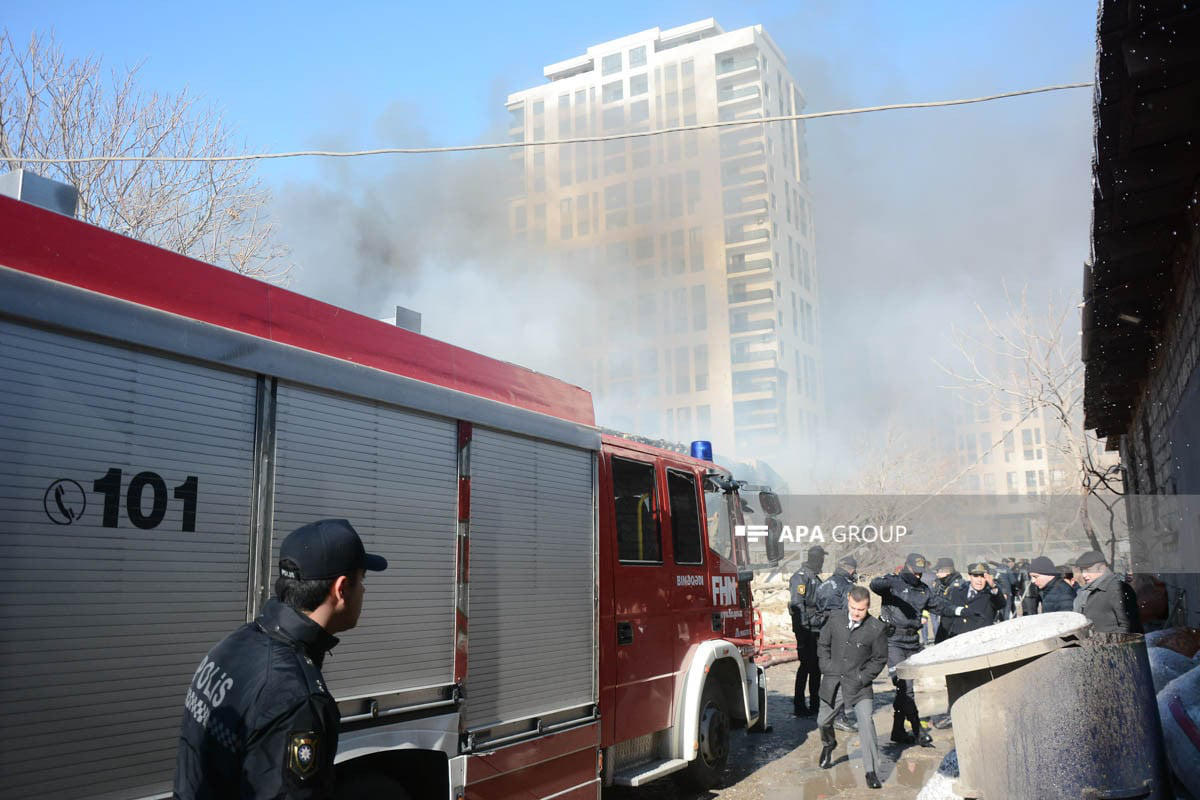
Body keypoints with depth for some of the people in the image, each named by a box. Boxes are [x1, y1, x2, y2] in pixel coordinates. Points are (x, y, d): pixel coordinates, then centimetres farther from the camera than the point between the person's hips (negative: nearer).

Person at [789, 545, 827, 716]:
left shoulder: (815, 578, 19)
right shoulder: (801, 577, -12)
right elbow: (797, 604, -20)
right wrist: (803, 626, -24)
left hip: (816, 629, 9)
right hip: (806, 629, -9)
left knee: (816, 666, 12)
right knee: (806, 665, -6)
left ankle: (815, 704, 21)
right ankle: (799, 706, -1)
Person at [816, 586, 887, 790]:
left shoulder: (877, 628, -13)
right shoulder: (835, 620, -5)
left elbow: (879, 659, -3)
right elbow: (823, 645, 9)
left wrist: (861, 678, -10)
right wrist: (827, 668, -1)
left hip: (859, 685, -3)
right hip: (833, 682, 3)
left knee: (866, 723, -19)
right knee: (823, 721, 17)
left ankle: (871, 771, -8)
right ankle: (828, 745, 51)